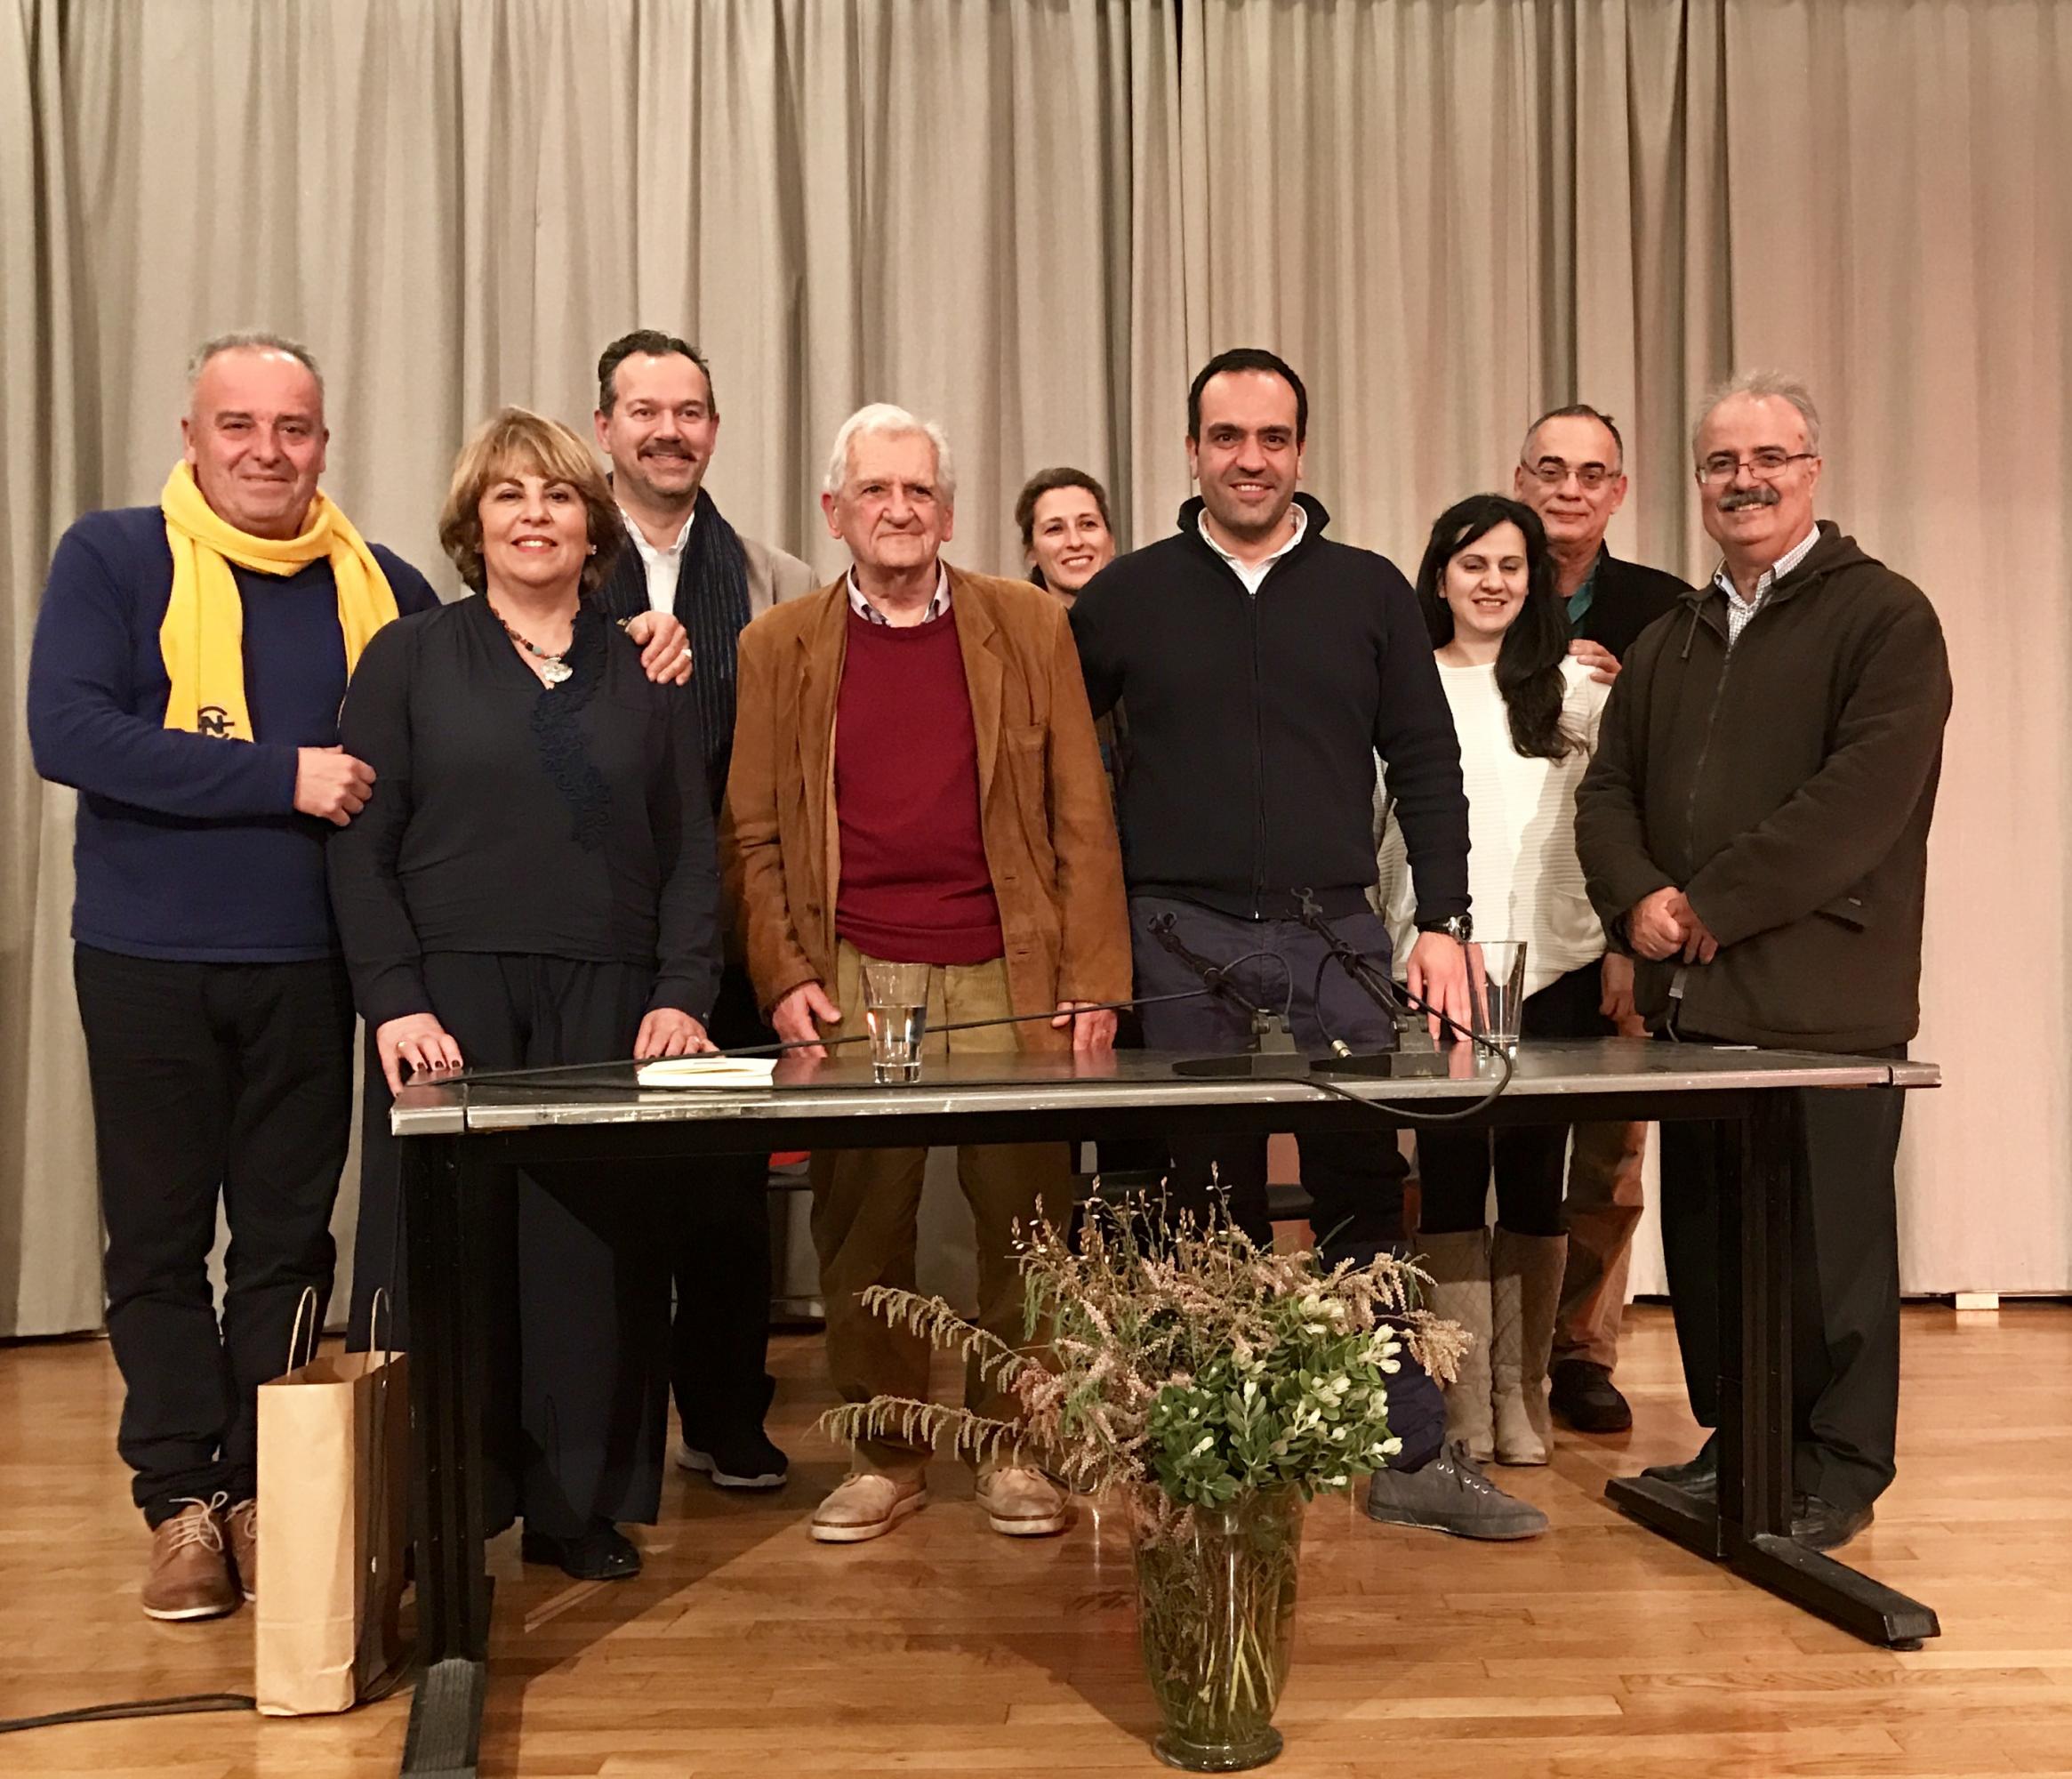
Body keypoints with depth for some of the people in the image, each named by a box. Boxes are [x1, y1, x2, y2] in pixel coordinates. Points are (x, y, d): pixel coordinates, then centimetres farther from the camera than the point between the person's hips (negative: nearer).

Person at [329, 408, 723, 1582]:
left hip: (607, 1008, 1)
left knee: (594, 1253, 1)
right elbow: (362, 849, 2)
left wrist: (683, 996, -4)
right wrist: (394, 1001, -9)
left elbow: (690, 855, 9)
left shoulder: (645, 676, 12)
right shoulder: (410, 659, 8)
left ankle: (582, 1506, 15)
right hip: (451, 1001, -1)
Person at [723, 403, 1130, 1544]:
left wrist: (1093, 977, -2)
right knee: (859, 1221, 3)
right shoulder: (780, 645, 8)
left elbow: (1081, 814, 5)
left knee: (1024, 1213, 1)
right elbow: (751, 831, 7)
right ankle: (882, 1453, 18)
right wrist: (782, 976, -4)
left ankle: (1018, 1448, 17)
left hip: (1006, 975, 0)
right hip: (852, 980, 0)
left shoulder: (1028, 626, 8)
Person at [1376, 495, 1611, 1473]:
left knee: (1536, 1177, 5)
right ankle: (1462, 1403, 7)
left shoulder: (1577, 690, 9)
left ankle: (1521, 1394, 16)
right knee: (1450, 1176, -1)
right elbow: (1368, 824, 7)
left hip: (1555, 964, 1)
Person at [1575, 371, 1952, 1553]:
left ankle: (1839, 1468, 17)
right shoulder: (1669, 644, 19)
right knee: (1706, 1235, 13)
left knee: (1830, 1242, 2)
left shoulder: (1884, 617, -3)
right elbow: (1609, 791, 13)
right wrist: (1639, 897, -7)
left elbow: (1867, 794, -16)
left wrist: (1714, 904, -16)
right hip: (1692, 1000, 6)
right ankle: (1736, 1439, 28)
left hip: (1823, 1002, -6)